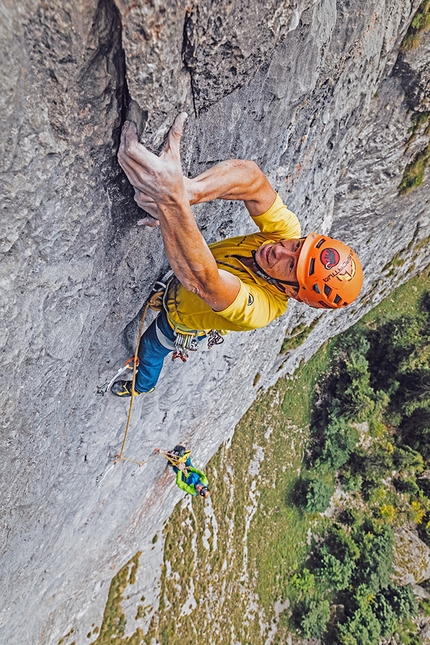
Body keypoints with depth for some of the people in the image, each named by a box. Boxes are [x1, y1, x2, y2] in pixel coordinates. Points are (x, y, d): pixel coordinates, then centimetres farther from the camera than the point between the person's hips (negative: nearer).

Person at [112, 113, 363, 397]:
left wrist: (172, 200, -80)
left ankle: (142, 386, 63)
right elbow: (252, 176, -45)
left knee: (149, 350, 28)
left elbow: (200, 277, -67)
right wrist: (191, 190, -64)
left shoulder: (258, 309, -48)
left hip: (180, 322, -3)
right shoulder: (287, 232, -33)